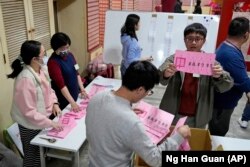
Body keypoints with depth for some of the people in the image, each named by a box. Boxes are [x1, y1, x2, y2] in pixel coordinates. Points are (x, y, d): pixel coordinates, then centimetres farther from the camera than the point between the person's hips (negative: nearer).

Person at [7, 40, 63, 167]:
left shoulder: (41, 69, -5)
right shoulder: (25, 79, -31)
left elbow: (48, 89, 11)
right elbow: (29, 112, -27)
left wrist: (54, 103, -6)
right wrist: (50, 123, -24)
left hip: (42, 117, 8)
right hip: (30, 124, -7)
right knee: (33, 156, 14)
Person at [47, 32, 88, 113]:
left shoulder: (70, 55, 1)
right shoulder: (53, 62, -22)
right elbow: (61, 85, -26)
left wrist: (82, 89, 3)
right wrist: (72, 102, -29)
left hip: (75, 95, 7)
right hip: (63, 100, -7)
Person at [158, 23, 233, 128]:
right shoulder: (174, 58, -4)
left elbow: (225, 86, -7)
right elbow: (160, 77, -18)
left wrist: (219, 77, -29)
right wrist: (166, 74, -41)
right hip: (172, 116, 0)